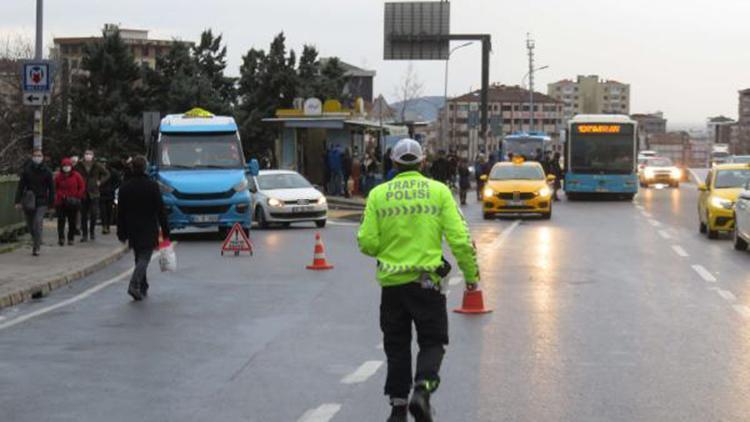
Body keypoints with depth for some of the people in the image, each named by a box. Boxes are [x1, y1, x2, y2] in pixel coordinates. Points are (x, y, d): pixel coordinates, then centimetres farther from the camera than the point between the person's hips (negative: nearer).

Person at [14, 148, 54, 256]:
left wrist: (51, 202, 0)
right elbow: (21, 186, 1)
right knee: (30, 225, 9)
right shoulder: (27, 170, 0)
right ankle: (37, 241, 34)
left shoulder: (47, 171, -1)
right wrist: (18, 201, -4)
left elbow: (51, 188, 4)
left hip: (42, 202, -2)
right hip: (28, 202, 2)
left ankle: (36, 248, -10)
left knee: (38, 223, -15)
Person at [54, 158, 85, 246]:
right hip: (61, 202, 0)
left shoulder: (76, 176, 0)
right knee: (61, 220, -9)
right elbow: (56, 189, 9)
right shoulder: (58, 176, 3)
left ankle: (71, 238, 14)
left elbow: (82, 187, 4)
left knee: (72, 221, 6)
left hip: (73, 203, 0)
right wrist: (62, 195, -7)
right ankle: (61, 238, -11)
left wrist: (76, 197, -5)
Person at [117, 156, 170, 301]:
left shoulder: (125, 187, 0)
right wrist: (165, 231, -1)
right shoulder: (152, 186, -10)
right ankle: (134, 285, -24)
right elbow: (160, 210, -8)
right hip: (149, 230, -4)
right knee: (144, 258, -5)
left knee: (139, 258, 17)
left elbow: (121, 212, 4)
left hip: (133, 230, 4)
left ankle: (143, 288, 22)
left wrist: (122, 233, 11)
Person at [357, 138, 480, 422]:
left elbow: (367, 243, -4)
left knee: (397, 346, 13)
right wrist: (471, 274, 5)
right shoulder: (439, 191, -2)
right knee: (432, 342, 9)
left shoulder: (378, 195, 0)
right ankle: (422, 390, -15)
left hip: (391, 282, 2)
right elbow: (460, 239, -6)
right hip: (427, 281, -2)